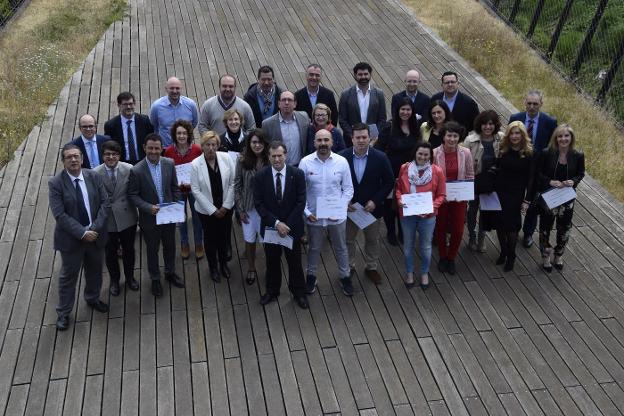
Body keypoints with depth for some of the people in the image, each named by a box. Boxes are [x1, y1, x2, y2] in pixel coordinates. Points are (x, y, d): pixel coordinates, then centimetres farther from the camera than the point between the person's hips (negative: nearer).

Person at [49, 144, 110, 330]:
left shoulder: (94, 177, -6)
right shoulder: (55, 183, -16)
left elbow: (104, 202, -4)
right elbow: (60, 215, -19)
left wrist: (95, 228, -16)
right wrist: (82, 233, -23)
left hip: (95, 234, 4)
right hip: (71, 238, -4)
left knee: (95, 271, 22)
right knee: (68, 276, 11)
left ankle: (92, 299, 48)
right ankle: (63, 312, 28)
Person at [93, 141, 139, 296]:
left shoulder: (129, 169, -12)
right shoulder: (95, 173, -14)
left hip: (127, 217, 1)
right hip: (107, 219, 0)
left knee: (128, 249, 19)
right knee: (110, 252, 18)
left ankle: (129, 277, 45)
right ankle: (114, 280, 43)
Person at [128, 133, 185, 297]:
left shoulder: (169, 164, -9)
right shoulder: (136, 170, -20)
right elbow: (133, 195, -12)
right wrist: (149, 208, -24)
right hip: (149, 217, -3)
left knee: (170, 246, 22)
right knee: (152, 249, 16)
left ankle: (170, 273, 46)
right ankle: (155, 279, 37)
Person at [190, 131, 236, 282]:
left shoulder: (226, 158, -12)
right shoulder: (195, 164, -16)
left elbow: (232, 183, -6)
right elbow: (196, 190, -13)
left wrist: (225, 206, -8)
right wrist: (213, 210, -13)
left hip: (225, 208, 2)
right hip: (207, 210, -2)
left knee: (224, 236, 17)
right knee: (210, 238, 15)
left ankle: (224, 263, 42)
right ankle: (213, 267, 37)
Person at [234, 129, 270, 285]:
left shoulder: (270, 160, -13)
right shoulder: (242, 161, -10)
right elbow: (237, 186, -2)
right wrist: (240, 209, -3)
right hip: (249, 207, 1)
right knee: (249, 239, 14)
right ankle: (251, 268, 36)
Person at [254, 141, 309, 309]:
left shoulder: (297, 174, -11)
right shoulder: (260, 176, -9)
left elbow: (301, 202, -11)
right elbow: (259, 203, -10)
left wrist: (287, 224, -17)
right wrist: (276, 223, -18)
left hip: (292, 226, -1)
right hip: (269, 227, 1)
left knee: (295, 261, 13)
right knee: (272, 261, 17)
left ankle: (298, 292, 33)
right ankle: (272, 291, 37)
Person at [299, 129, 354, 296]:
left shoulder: (342, 161, -9)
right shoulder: (305, 162, -10)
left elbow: (348, 189, -2)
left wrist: (339, 209, -12)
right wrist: (306, 211, -12)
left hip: (337, 215, 0)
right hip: (314, 215, 0)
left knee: (341, 248, 18)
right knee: (314, 248, 19)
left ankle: (345, 277, 38)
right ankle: (311, 276, 41)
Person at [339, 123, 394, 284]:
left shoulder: (380, 158, -13)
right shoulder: (342, 157, -13)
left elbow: (389, 182, -5)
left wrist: (375, 201, -14)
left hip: (372, 207, 0)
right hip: (349, 207, 0)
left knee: (372, 239, 17)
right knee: (348, 239, 15)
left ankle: (371, 267, 37)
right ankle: (348, 268, 35)